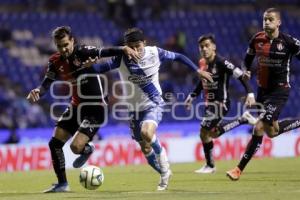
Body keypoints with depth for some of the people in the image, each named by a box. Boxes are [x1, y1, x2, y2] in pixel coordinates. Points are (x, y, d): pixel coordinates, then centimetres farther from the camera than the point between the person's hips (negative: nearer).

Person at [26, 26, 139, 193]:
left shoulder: (82, 52, -18)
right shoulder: (56, 62, -1)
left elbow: (103, 52, -32)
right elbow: (47, 84, 0)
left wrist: (123, 49, -51)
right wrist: (37, 92, -23)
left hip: (95, 108, -7)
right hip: (76, 107, 7)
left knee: (76, 147, -20)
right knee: (55, 144, 3)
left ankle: (88, 149, 19)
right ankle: (62, 184, 19)